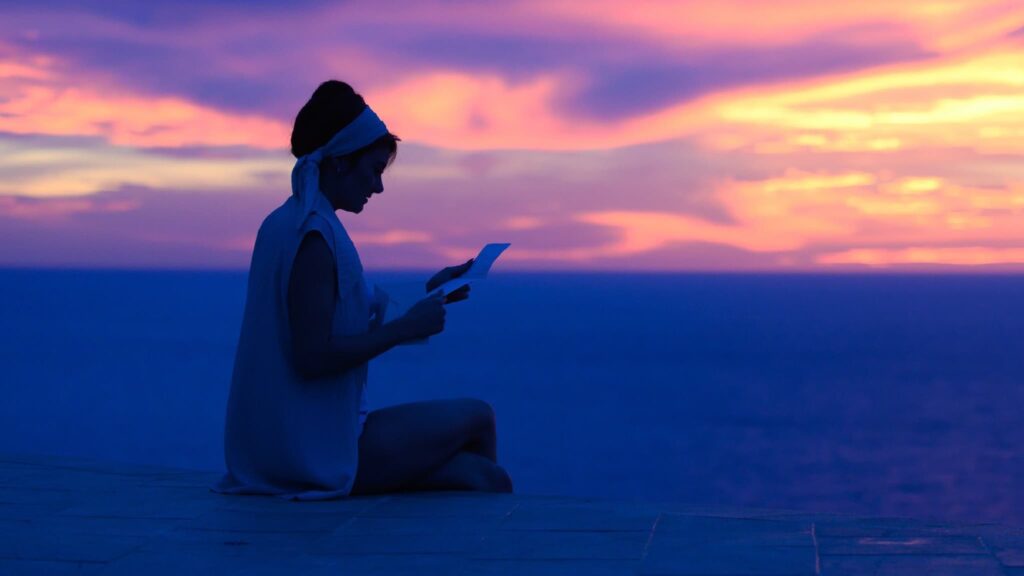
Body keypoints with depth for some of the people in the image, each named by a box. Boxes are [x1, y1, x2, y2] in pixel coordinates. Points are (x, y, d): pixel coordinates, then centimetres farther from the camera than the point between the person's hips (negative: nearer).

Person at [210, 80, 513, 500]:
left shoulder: (284, 224, 14)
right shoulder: (315, 235, -18)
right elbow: (312, 356, -25)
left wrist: (427, 296, 17)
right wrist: (405, 327, -18)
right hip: (321, 451, -9)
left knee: (483, 475, 12)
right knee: (477, 417, 4)